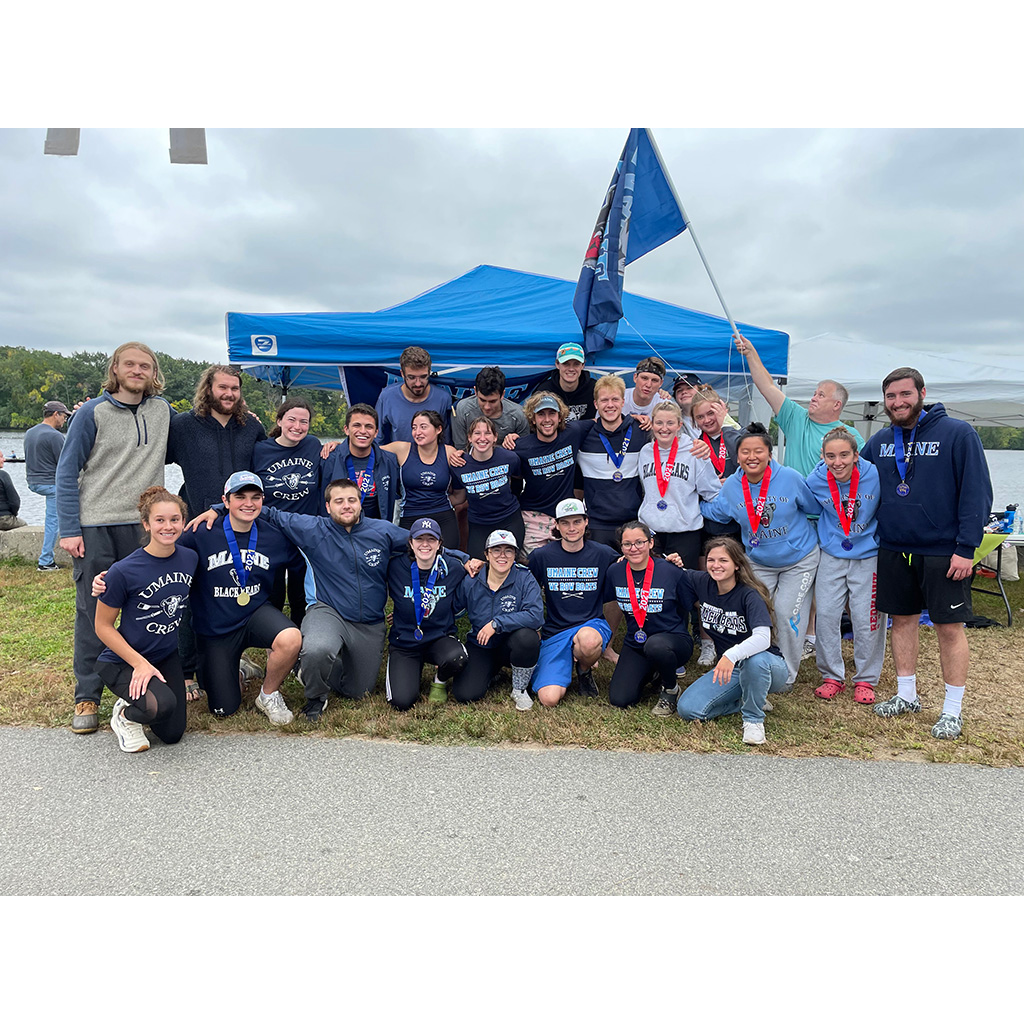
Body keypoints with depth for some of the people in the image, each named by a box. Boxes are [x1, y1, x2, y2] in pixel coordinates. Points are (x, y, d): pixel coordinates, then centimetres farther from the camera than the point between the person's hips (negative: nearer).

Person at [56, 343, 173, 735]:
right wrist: (69, 529, -8)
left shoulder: (163, 411, 8)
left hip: (144, 526, 3)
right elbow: (67, 473, -1)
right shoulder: (91, 413, -1)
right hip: (95, 527, -3)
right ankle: (87, 697, 12)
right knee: (93, 612, 2)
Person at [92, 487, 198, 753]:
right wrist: (140, 663, -19)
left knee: (173, 734, 6)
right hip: (122, 661, -5)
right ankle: (124, 716, 3)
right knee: (163, 705, -32)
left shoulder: (190, 558, -8)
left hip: (167, 656, 5)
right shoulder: (124, 571, -23)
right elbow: (103, 626, -14)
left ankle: (136, 703, 34)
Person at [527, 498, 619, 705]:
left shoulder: (602, 554, 2)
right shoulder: (541, 556, 2)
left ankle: (585, 671, -1)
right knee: (549, 699, -20)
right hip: (554, 632, 0)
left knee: (588, 639, -40)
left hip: (592, 624, 0)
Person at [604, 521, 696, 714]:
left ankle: (671, 689, -5)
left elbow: (688, 606, 2)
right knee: (619, 699, -12)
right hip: (635, 644, 4)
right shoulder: (615, 572, -4)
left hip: (673, 639, -3)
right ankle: (652, 673, 21)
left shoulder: (671, 571, -13)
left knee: (655, 646, -39)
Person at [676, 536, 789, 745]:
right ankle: (749, 699, 7)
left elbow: (763, 638, -35)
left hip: (767, 666, -5)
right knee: (687, 709, -15)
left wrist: (731, 655, -51)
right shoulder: (703, 583, -5)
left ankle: (754, 718, -14)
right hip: (731, 668, 5)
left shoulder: (749, 595, -20)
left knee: (755, 659, -42)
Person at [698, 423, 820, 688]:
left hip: (799, 559, -3)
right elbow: (713, 511, 6)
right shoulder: (732, 486, -10)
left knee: (786, 612, -1)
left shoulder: (789, 477, -19)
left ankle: (786, 675, 19)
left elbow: (815, 507, -3)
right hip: (759, 562, 3)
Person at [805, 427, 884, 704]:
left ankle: (865, 680, 20)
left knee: (866, 618, 1)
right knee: (826, 614, 1)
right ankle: (832, 676, 18)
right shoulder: (815, 481, -11)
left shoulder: (874, 476, -17)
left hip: (868, 555, -2)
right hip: (831, 555, 2)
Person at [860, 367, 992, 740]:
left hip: (943, 552, -5)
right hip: (893, 549, 5)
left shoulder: (958, 433, -8)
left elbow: (977, 492, -10)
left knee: (949, 627, 2)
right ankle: (906, 695, 28)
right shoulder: (879, 442, 7)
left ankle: (953, 710, 15)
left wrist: (966, 547, -15)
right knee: (902, 619, 13)